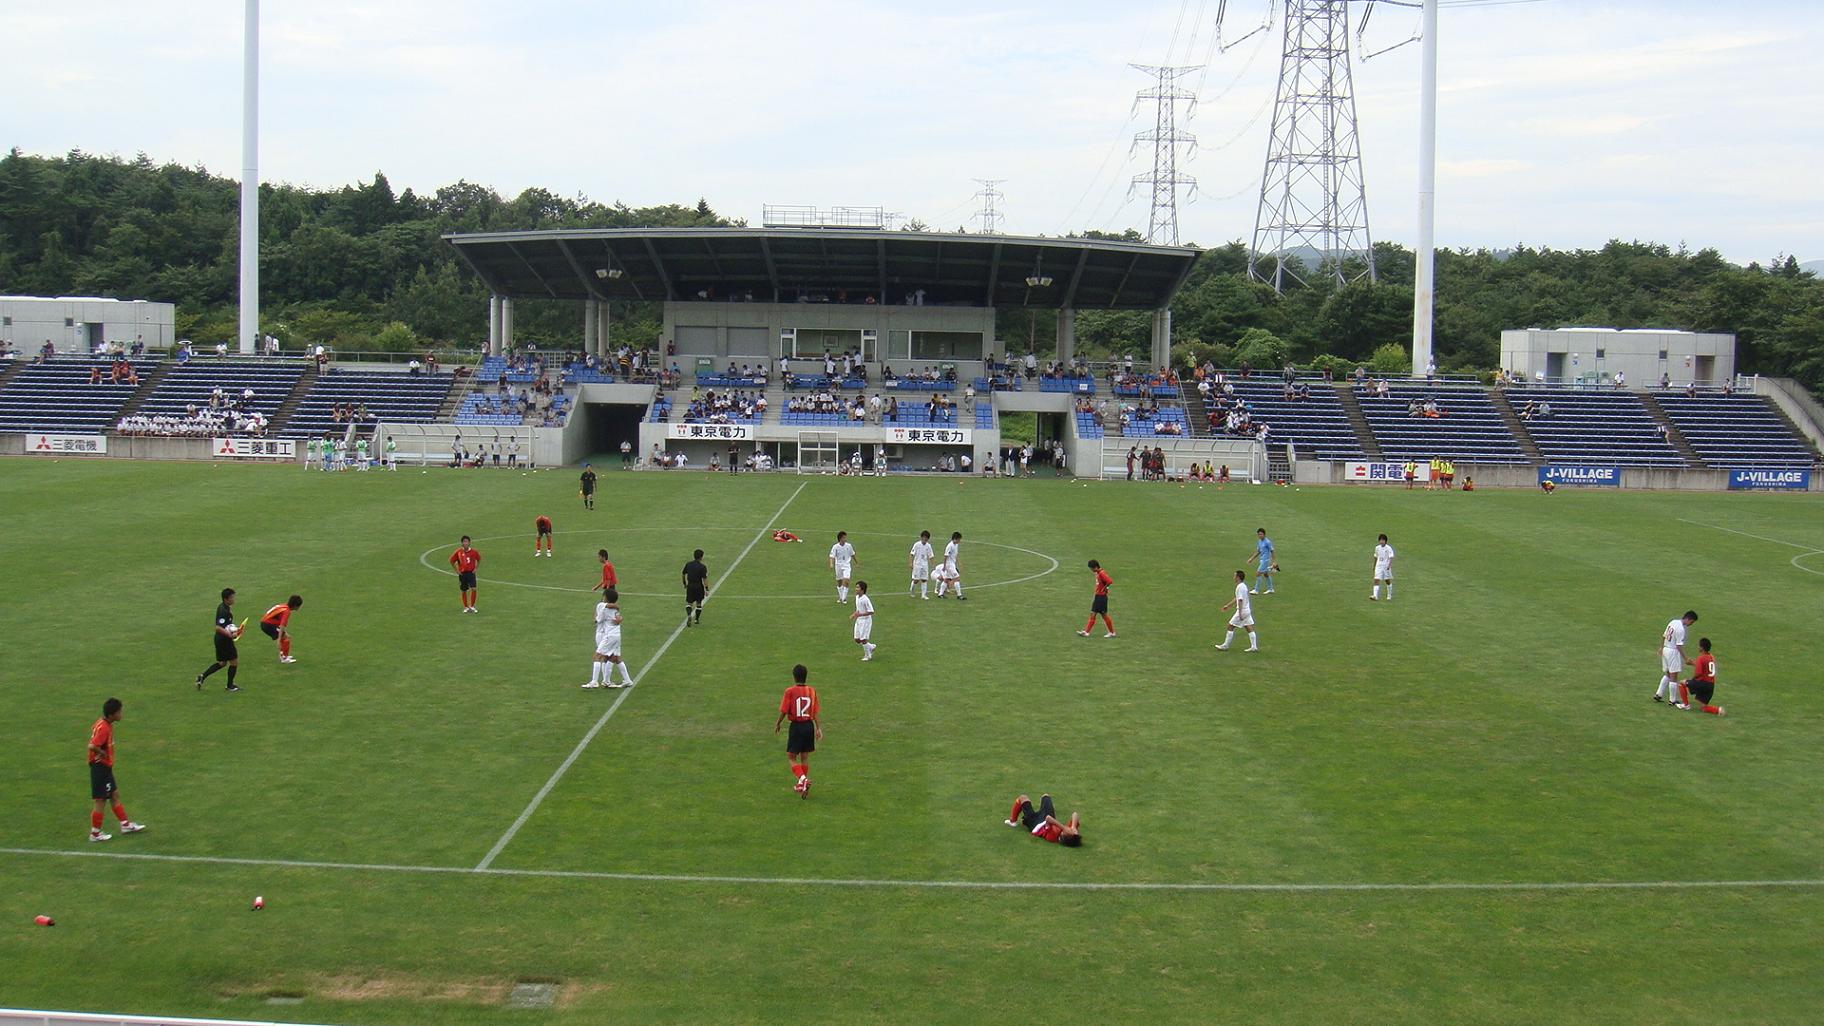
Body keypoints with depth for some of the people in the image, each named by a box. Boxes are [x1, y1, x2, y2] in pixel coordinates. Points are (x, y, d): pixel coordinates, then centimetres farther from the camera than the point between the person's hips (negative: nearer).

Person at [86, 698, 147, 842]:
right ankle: (95, 833, 10)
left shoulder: (105, 724, 6)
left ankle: (125, 825, 27)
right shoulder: (103, 728, -24)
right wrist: (104, 754, -18)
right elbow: (92, 746, -34)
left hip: (105, 767, 10)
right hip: (100, 767, -10)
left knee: (115, 795, 18)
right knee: (101, 800, 0)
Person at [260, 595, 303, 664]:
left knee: (284, 636, 23)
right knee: (286, 637, -9)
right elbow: (282, 625, -29)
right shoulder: (287, 611, -20)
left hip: (264, 622, 10)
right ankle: (284, 658, -6)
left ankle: (282, 655, 29)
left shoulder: (284, 606, 8)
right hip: (268, 625, -10)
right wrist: (279, 639, -34)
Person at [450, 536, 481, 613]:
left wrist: (476, 568, 6)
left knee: (473, 589, -14)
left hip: (471, 572, 0)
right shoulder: (458, 552, -7)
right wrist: (457, 570, 1)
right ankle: (466, 607, 22)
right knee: (464, 591, 7)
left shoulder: (474, 551, -5)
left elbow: (479, 559, 14)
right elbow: (451, 561, 6)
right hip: (462, 573, 0)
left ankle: (472, 606, 0)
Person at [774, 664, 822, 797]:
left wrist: (777, 724, 6)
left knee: (791, 757, 3)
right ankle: (802, 786, 21)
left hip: (796, 726, -4)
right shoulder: (812, 691, 1)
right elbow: (815, 713, 4)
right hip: (809, 725, 4)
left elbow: (784, 711, -10)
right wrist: (818, 728, 10)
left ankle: (802, 778, -20)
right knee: (805, 757, 15)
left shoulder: (790, 691, -11)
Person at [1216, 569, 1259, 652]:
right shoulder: (1243, 586, 13)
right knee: (1249, 628, 8)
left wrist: (1240, 613, -25)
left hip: (1242, 610, -9)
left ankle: (1225, 646, 7)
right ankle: (1254, 647, 6)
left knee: (1230, 627, 0)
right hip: (1247, 610, 9)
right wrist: (1227, 606, 29)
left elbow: (1240, 600, -23)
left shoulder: (1240, 587, -18)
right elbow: (1236, 599, 24)